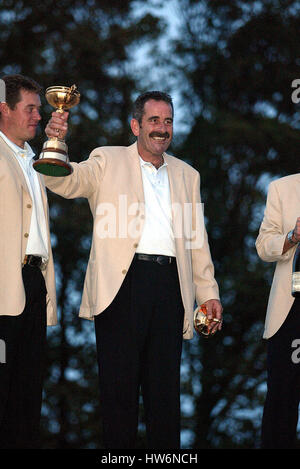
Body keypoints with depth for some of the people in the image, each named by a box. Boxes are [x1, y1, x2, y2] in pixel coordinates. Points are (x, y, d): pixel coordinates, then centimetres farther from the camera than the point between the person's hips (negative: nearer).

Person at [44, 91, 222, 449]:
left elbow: (196, 240, 19)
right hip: (123, 283, -3)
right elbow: (66, 181, -10)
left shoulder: (187, 175, 19)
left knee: (165, 386, 8)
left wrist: (208, 293, 12)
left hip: (170, 285, 4)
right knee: (119, 383, 1)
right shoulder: (108, 161, 7)